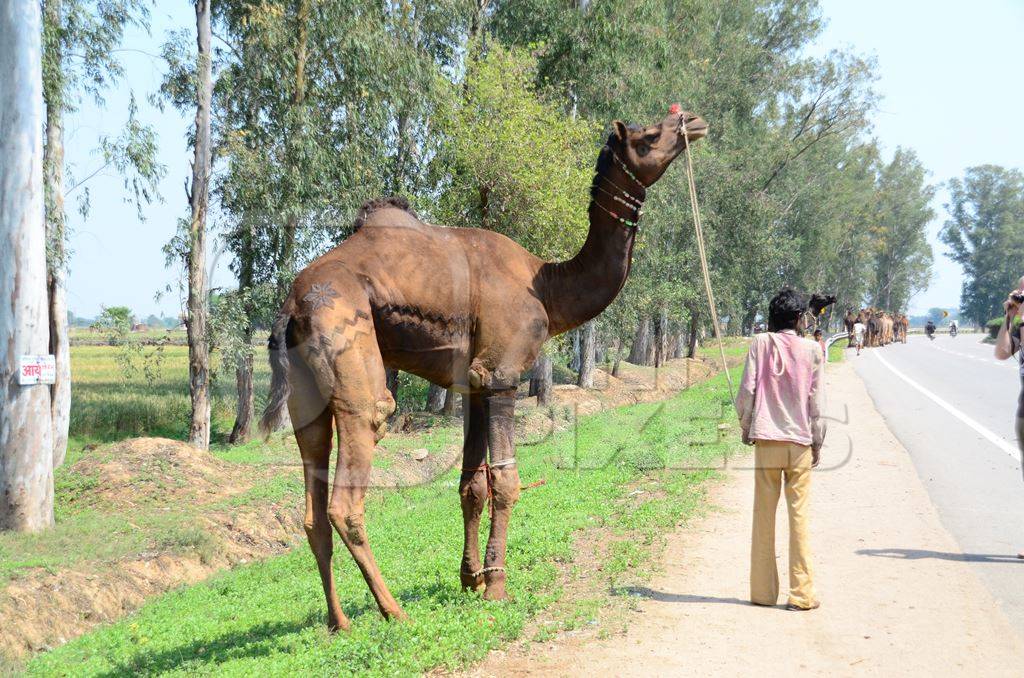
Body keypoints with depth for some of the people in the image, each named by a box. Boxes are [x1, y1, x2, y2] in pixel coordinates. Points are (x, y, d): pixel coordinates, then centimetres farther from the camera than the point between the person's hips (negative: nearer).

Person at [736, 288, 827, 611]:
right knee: (798, 516, 2)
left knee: (764, 515, 7)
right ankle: (801, 593, 2)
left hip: (766, 441, 0)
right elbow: (817, 402, 0)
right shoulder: (812, 350, 0)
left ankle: (763, 591, 9)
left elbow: (747, 391, -2)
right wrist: (817, 443, 9)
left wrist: (746, 428, 13)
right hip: (800, 442, 0)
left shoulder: (760, 344, 1)